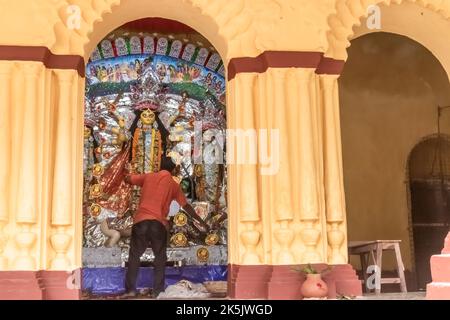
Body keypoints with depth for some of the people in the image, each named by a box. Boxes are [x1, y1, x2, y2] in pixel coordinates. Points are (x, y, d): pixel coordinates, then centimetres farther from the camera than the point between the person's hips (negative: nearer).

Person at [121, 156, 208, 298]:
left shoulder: (148, 176, 12)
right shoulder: (174, 185, 10)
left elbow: (127, 178, 20)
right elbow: (186, 206, 16)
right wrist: (201, 221, 27)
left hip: (140, 221, 1)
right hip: (158, 224, -1)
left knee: (134, 256, 14)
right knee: (160, 258, 14)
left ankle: (130, 290, 11)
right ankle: (158, 291, 12)